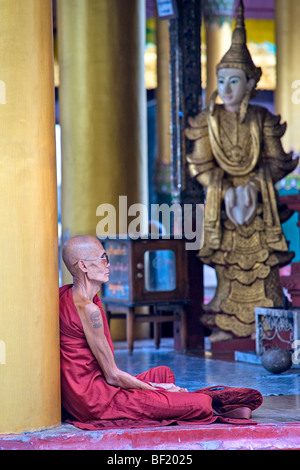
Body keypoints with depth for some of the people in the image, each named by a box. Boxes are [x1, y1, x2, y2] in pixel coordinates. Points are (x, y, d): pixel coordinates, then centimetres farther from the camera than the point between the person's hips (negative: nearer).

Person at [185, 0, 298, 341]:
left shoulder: (262, 119, 2)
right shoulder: (208, 120, 2)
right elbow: (201, 165, 0)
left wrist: (252, 187, -15)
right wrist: (226, 192, -13)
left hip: (259, 202, 0)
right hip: (221, 201, 0)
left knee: (261, 263, -2)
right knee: (227, 264, -1)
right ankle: (226, 325, 5)